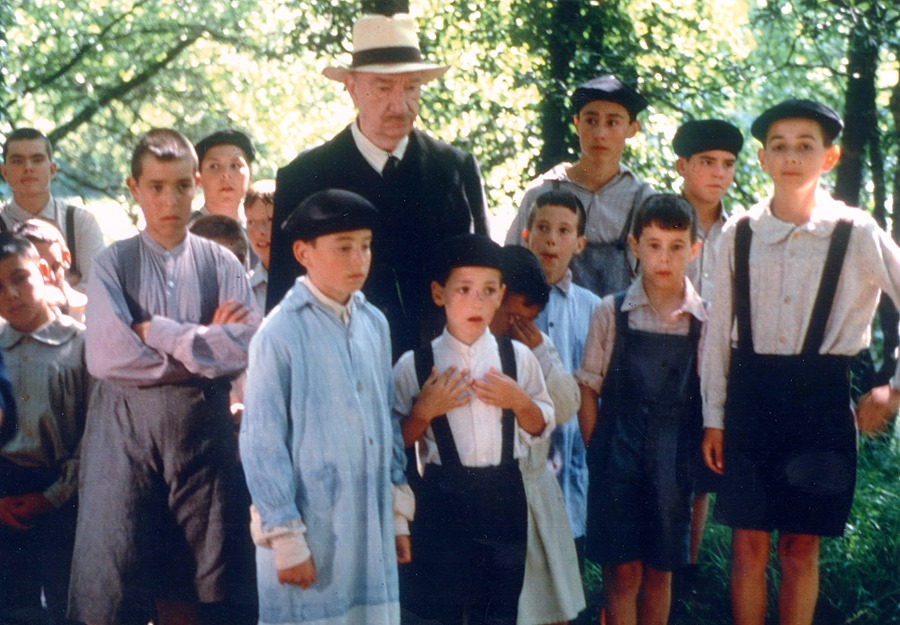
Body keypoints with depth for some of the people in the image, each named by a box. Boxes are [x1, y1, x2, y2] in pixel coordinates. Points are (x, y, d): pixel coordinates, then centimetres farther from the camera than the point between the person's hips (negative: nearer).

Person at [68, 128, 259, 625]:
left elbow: (248, 349, -8)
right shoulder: (114, 264, 2)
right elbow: (105, 356, -11)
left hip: (201, 430, 1)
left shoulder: (222, 265, 5)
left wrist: (159, 333, -9)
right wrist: (204, 345, -7)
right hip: (125, 429, -1)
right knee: (111, 584, -2)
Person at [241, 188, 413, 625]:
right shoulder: (281, 334, -12)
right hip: (311, 531, -5)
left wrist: (398, 511, 14)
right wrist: (285, 537, -10)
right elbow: (263, 443, -10)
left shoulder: (374, 325, 5)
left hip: (372, 531, 5)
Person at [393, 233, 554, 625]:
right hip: (443, 500, -2)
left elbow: (542, 428, 10)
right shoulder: (414, 366, -4)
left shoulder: (518, 358, 3)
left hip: (504, 496, 2)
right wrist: (424, 410, -16)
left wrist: (519, 402, -8)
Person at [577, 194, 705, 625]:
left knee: (660, 570, 10)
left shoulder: (705, 319, 1)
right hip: (619, 455, -1)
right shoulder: (612, 312, 0)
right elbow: (588, 391, 2)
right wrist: (598, 454, -3)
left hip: (675, 458, 1)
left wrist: (699, 458, -1)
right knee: (622, 570, 0)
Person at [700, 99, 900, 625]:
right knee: (749, 546, 5)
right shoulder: (740, 234, 2)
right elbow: (719, 329, 7)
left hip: (822, 400, -2)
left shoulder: (856, 235, -6)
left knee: (801, 550, 6)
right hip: (750, 393, 2)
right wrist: (714, 417, 7)